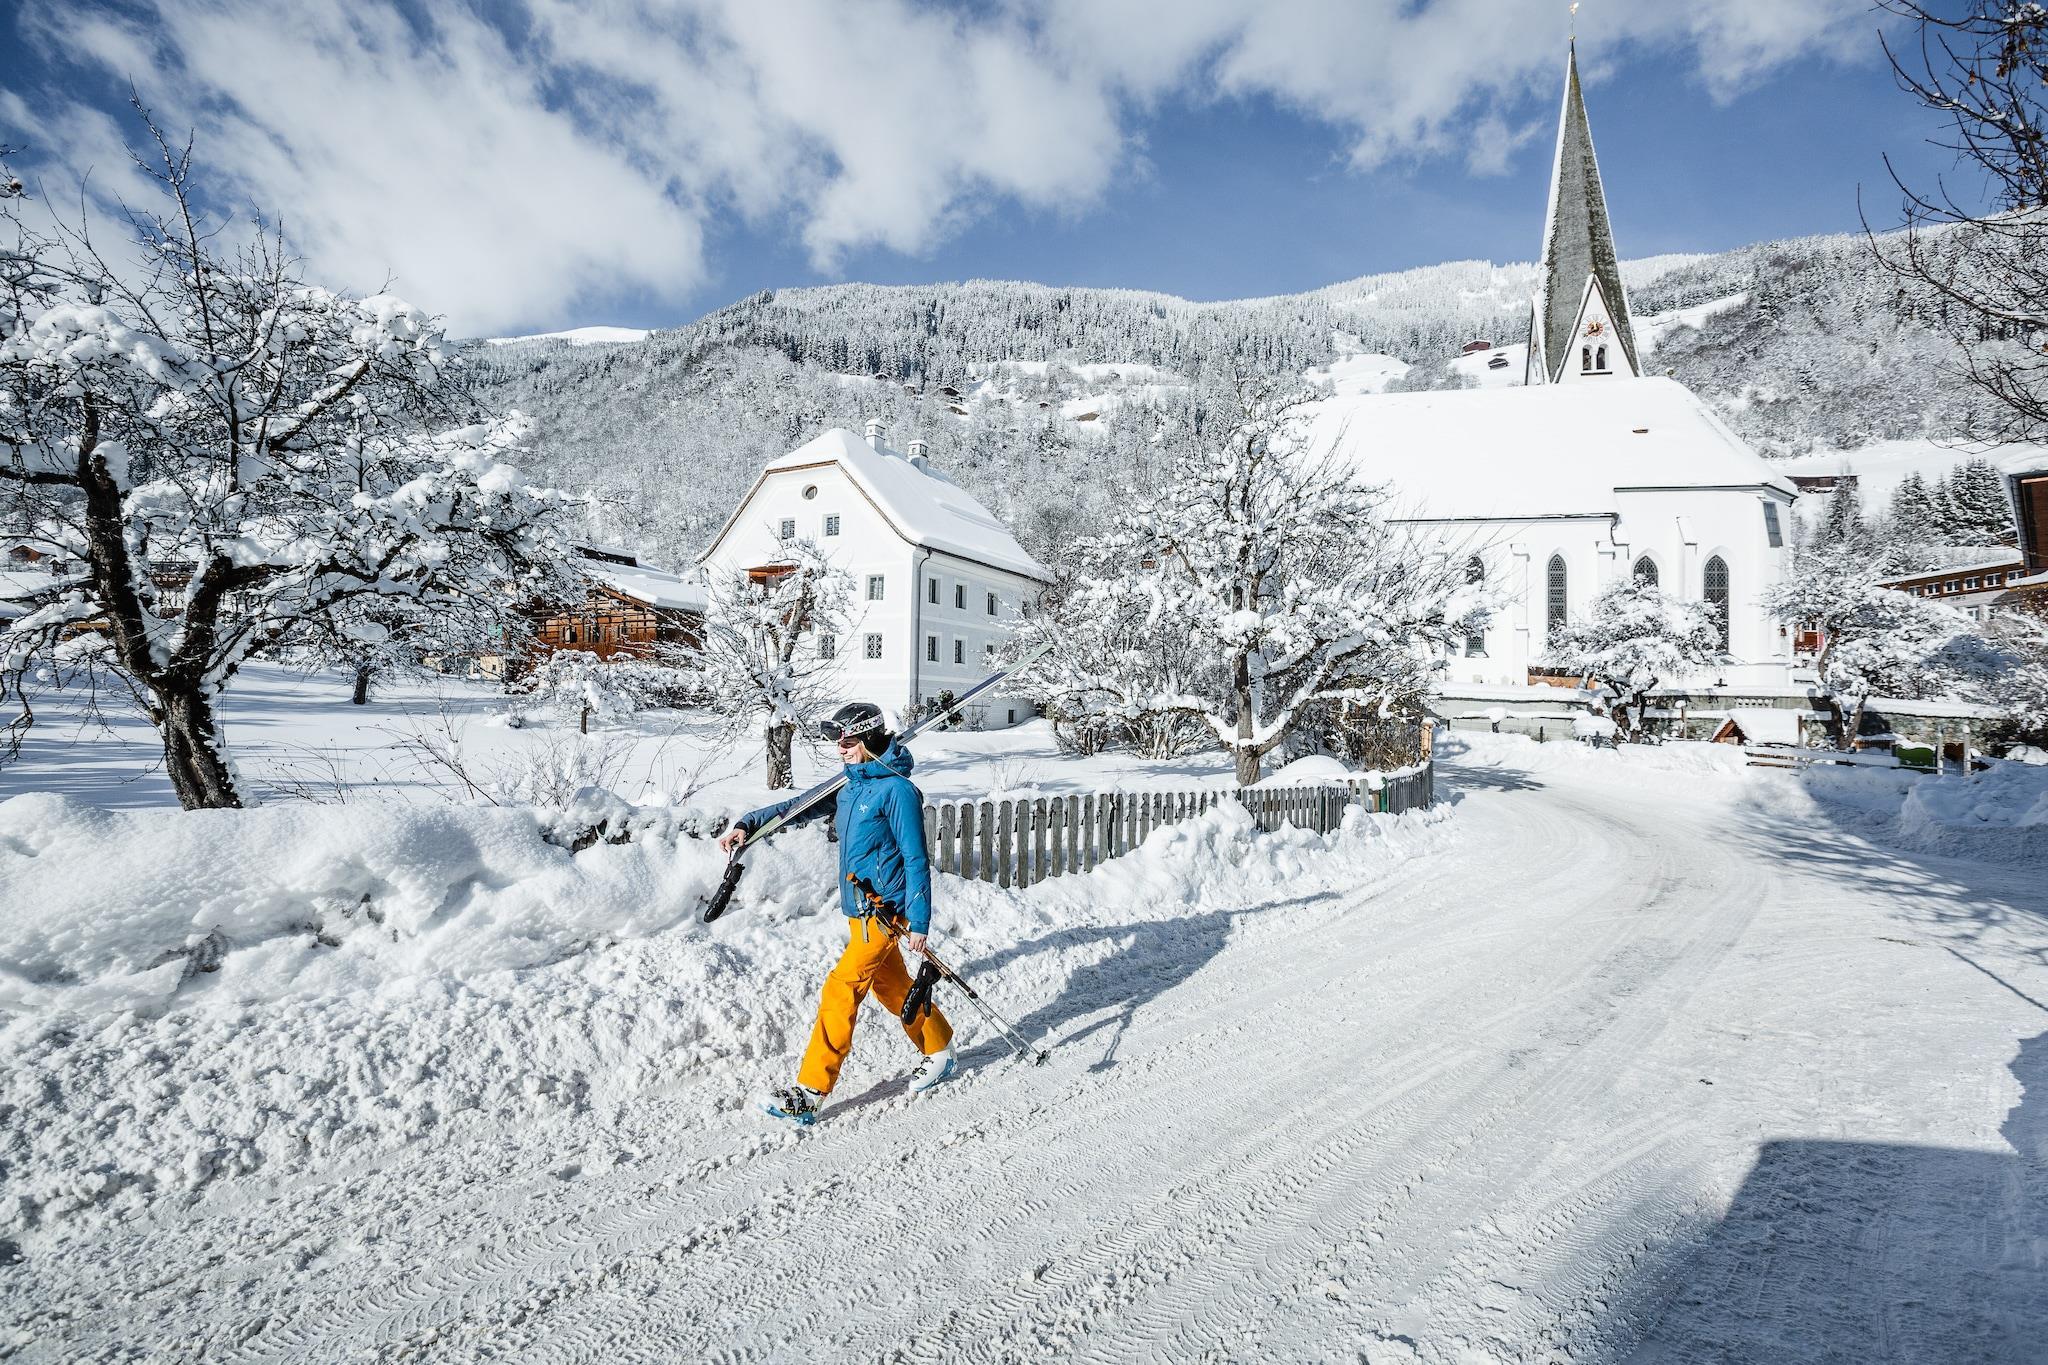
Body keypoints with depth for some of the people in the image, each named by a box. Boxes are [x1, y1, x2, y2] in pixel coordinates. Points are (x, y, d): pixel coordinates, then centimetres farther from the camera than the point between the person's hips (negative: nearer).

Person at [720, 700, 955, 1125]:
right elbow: (801, 807, 11)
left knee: (840, 991, -8)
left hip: (886, 911, -9)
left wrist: (919, 922, -18)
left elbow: (916, 860, -18)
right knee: (892, 988, 18)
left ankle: (810, 1091, 2)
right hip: (860, 909, 9)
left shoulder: (897, 790, -18)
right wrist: (748, 824, -2)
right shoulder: (850, 784, 7)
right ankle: (938, 1051, 37)